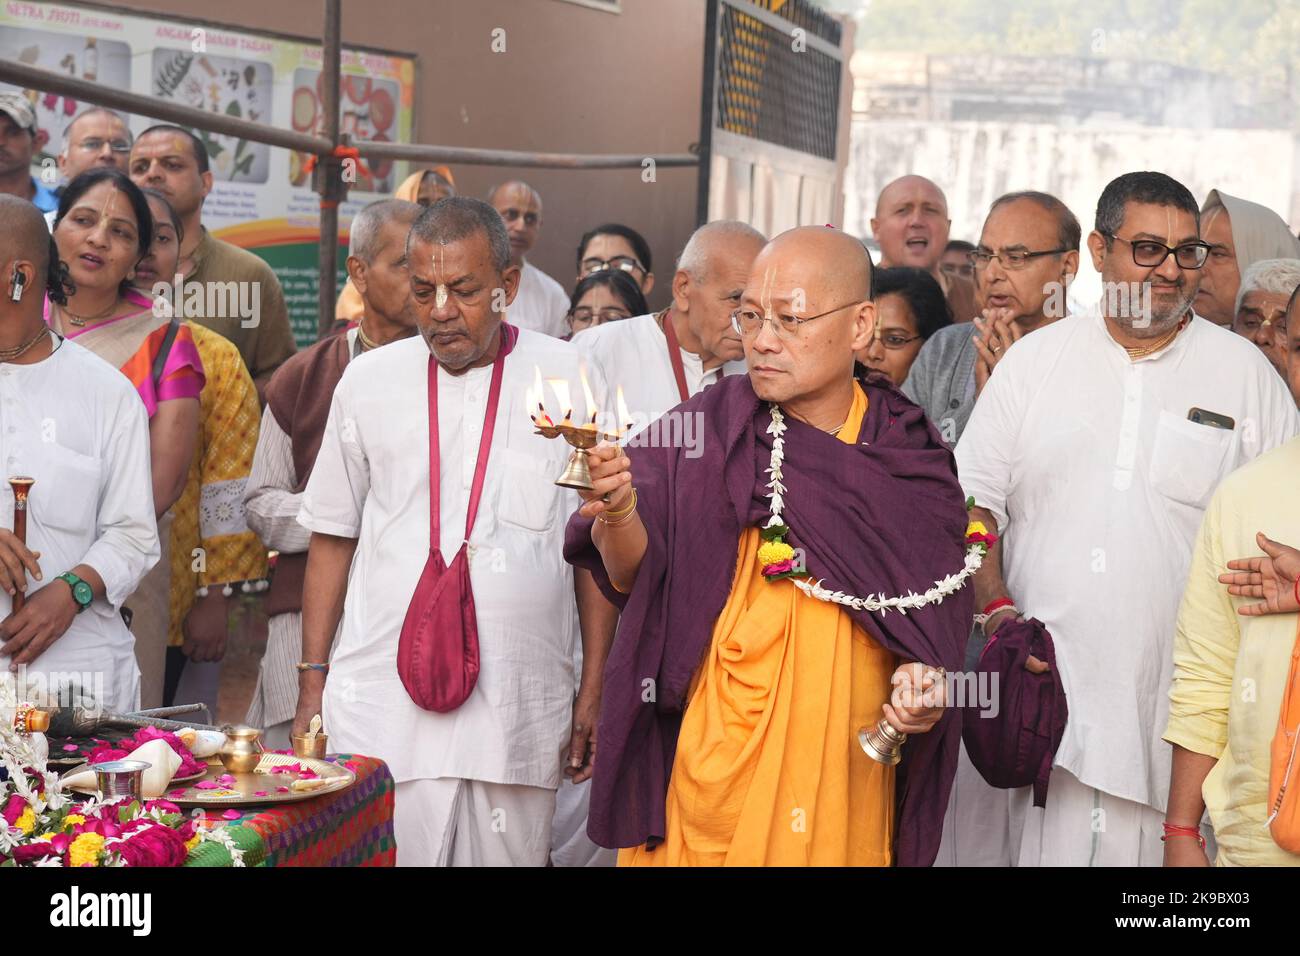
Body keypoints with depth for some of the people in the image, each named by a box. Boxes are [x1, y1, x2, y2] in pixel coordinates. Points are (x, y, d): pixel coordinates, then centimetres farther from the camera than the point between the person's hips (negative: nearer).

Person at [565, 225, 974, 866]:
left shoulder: (910, 458, 0)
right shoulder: (708, 428, -4)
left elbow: (936, 620, 8)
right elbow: (633, 579, -13)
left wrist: (921, 678, -12)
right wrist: (619, 511, -33)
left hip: (843, 777, 1)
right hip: (710, 761, -1)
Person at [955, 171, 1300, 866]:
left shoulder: (1243, 372, 6)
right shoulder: (1034, 359, 9)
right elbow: (974, 500, 8)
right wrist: (997, 608, -5)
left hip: (1177, 699, 0)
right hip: (1046, 673, 1)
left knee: (1171, 845, -1)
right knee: (1042, 843, 1)